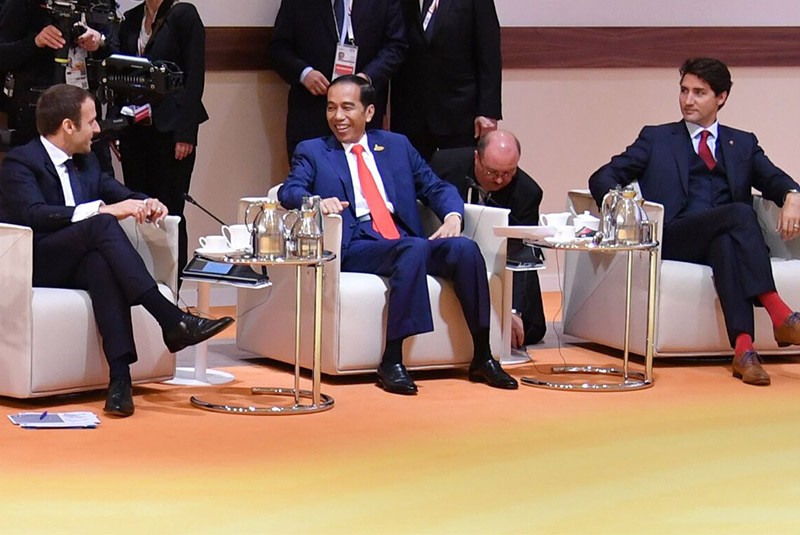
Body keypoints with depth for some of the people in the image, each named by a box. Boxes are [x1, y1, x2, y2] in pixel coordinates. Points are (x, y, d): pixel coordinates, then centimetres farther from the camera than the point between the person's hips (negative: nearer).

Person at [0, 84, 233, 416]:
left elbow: (119, 194, 20)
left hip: (78, 264, 6)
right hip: (36, 265, -6)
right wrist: (103, 210, -30)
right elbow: (34, 215, -22)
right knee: (102, 225, -31)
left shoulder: (86, 162, 19)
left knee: (103, 262, -33)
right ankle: (171, 320, -39)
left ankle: (120, 374, -47)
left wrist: (146, 204, -6)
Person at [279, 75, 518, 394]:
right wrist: (317, 201, -24)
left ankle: (482, 358, -21)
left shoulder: (396, 145, 24)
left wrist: (452, 216, -3)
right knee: (414, 249, -35)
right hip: (355, 247, -4)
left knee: (465, 248, -25)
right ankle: (391, 361, -36)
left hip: (405, 239, 4)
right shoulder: (312, 152, 15)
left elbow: (436, 187, 19)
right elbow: (288, 192, -2)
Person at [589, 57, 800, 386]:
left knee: (726, 243, -38)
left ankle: (743, 349, -49)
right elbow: (602, 179, 12)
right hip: (674, 240, -2)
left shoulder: (742, 144, 26)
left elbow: (773, 179, 10)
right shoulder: (656, 139, 22)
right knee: (740, 213, -32)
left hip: (725, 238, 2)